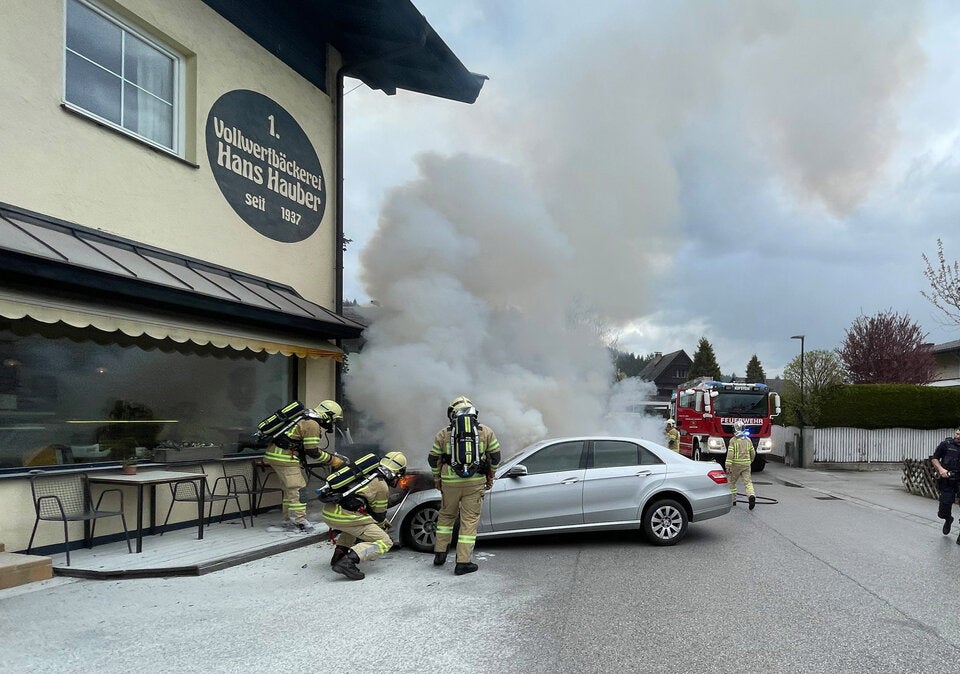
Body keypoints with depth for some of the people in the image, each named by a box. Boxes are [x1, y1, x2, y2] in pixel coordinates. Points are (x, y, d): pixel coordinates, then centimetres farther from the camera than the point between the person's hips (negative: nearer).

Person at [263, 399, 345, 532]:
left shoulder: (306, 419, 17)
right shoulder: (312, 425, -15)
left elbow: (308, 448, 22)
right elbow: (312, 451, -16)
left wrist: (332, 456, 17)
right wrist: (332, 460, -6)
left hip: (276, 455, 11)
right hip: (284, 457, -11)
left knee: (289, 490, 16)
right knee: (297, 489, -8)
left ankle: (288, 521, 23)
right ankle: (300, 523, -7)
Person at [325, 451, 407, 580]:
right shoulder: (382, 486, 0)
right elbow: (379, 515, 10)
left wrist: (384, 521, 46)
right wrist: (383, 525, 34)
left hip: (328, 511, 9)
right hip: (344, 516, -9)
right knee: (385, 542, -2)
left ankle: (339, 553, 23)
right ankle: (347, 562, -20)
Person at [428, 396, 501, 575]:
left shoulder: (443, 434, 4)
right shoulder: (486, 432, 4)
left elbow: (433, 459, 8)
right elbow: (495, 457, 9)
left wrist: (437, 479, 23)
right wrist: (490, 477, 22)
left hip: (450, 482, 1)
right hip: (475, 482, -1)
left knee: (446, 515, 21)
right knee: (470, 520, 5)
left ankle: (440, 554, 25)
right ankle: (463, 563, 6)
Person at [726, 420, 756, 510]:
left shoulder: (733, 440, -8)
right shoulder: (748, 440, 7)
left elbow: (730, 453, -15)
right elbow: (753, 453, 14)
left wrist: (727, 466, -15)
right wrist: (750, 461, 32)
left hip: (736, 464, -3)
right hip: (746, 464, 4)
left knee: (732, 482, 13)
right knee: (748, 481, 0)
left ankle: (733, 500, 17)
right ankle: (751, 496, -25)